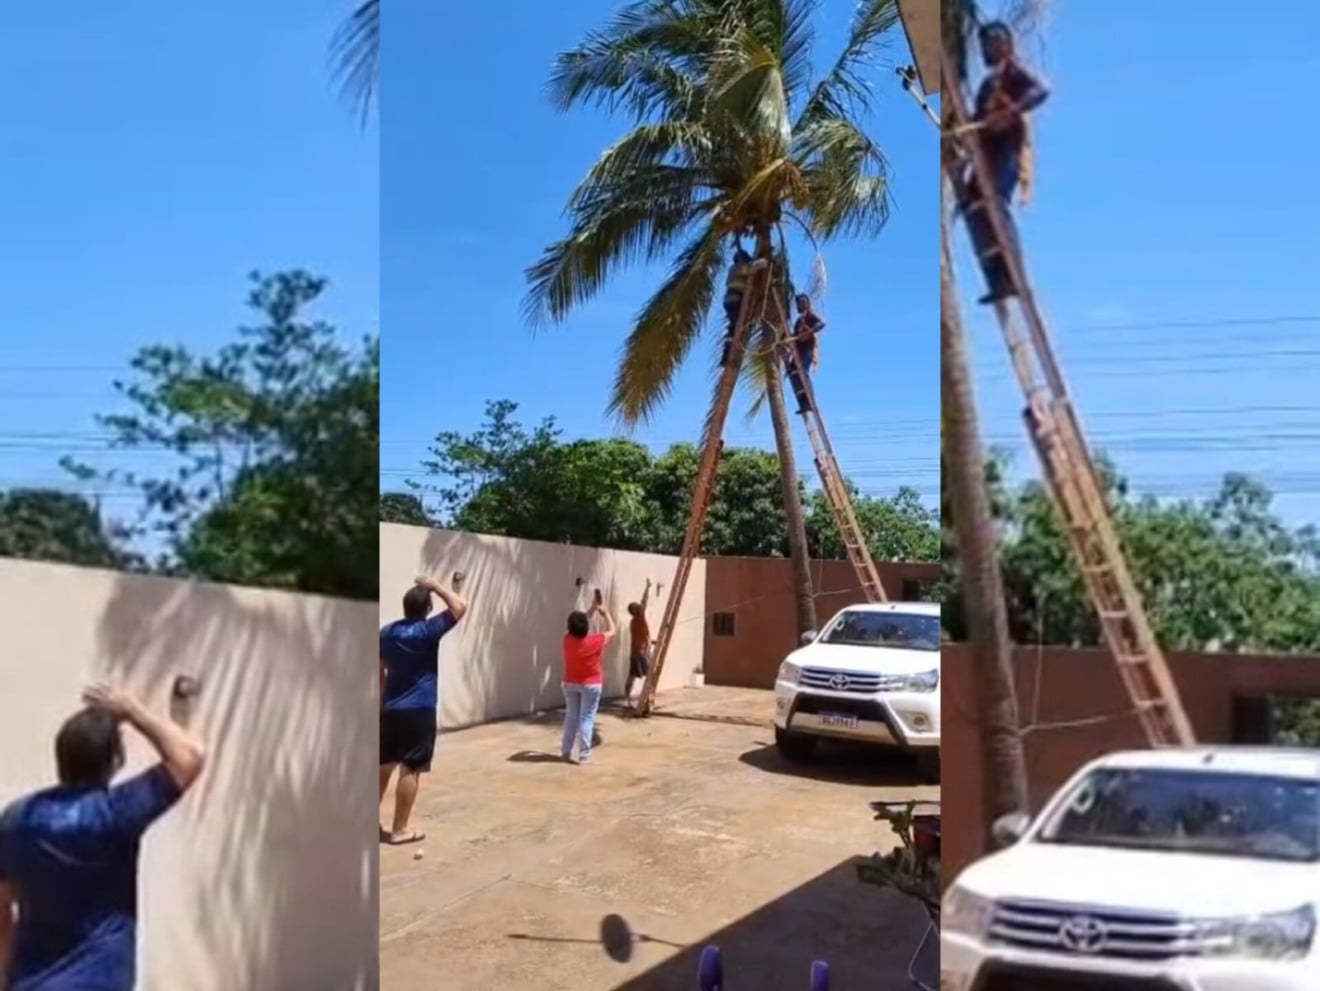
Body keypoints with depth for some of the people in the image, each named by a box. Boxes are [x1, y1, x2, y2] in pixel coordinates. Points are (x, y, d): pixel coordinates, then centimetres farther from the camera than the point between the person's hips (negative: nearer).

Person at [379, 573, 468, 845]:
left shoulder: (386, 632, 7)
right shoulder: (427, 630, -13)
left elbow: (380, 672, 14)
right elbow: (460, 607, -13)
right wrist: (436, 587, -4)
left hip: (389, 709, 7)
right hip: (419, 710, -7)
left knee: (383, 765, 16)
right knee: (410, 769, -1)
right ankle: (399, 830, 2)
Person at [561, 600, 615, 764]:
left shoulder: (568, 639, -10)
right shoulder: (595, 641, -21)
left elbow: (579, 625, 9)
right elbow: (611, 631, -2)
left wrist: (593, 609, 10)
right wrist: (605, 612, 8)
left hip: (570, 683, 4)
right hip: (591, 684, -4)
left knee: (571, 716, 15)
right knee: (587, 718, 0)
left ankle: (566, 751, 19)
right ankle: (584, 755, -2)